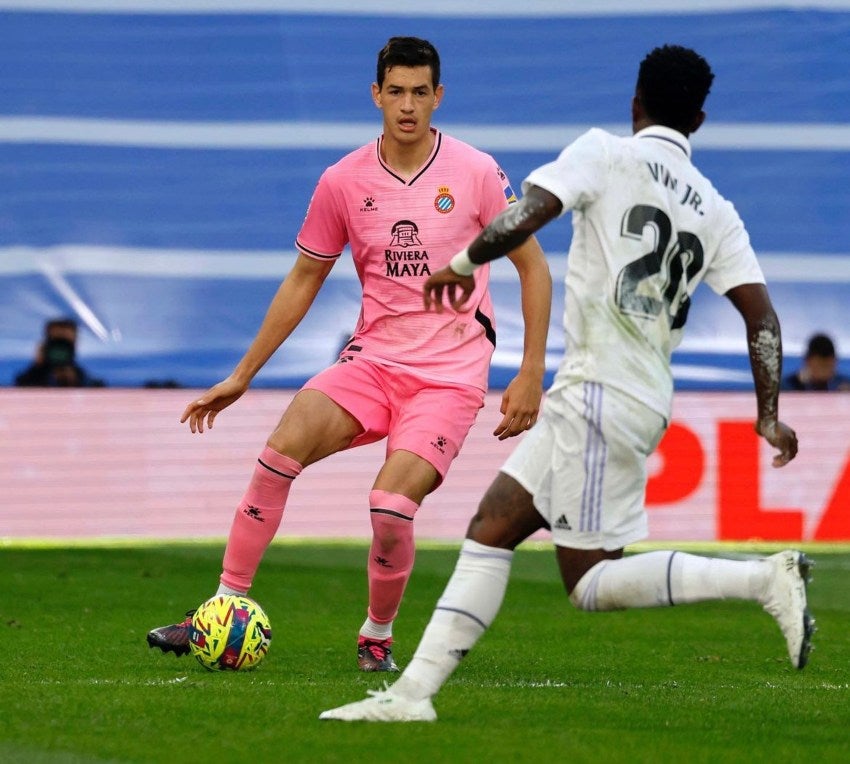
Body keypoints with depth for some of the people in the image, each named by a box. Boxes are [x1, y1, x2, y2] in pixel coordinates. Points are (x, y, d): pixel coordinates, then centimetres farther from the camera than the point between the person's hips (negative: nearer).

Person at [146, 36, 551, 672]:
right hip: (372, 358, 3)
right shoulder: (343, 182, 2)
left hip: (451, 374, -3)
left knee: (390, 508, -22)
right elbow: (305, 278, 13)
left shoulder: (476, 173, -5)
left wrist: (531, 376, -4)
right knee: (283, 447, -23)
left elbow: (533, 267, 2)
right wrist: (242, 375, 13)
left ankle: (378, 638, 5)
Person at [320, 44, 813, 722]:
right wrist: (769, 416, 8)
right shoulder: (716, 212, 13)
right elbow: (762, 317, 6)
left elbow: (526, 215, -17)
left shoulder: (607, 153, -3)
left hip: (599, 392, -8)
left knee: (592, 583, -7)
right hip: (646, 401, 8)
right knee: (490, 529, 10)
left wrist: (464, 264, 0)